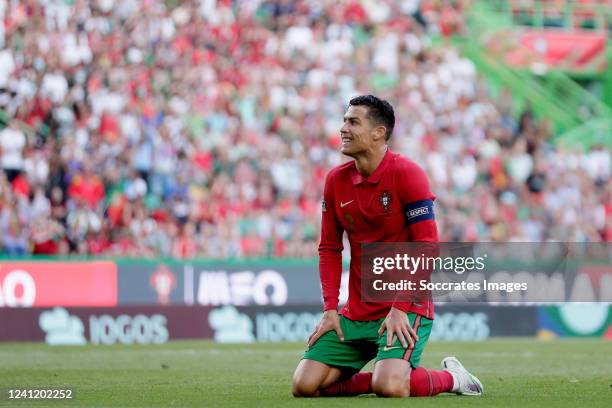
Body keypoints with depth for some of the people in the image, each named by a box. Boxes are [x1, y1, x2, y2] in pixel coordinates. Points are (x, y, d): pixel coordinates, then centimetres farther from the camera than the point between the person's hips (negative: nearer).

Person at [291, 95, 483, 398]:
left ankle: (449, 378, 3)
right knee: (305, 385, -9)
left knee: (389, 387, -28)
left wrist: (400, 309, -19)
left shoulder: (406, 174, -11)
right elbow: (329, 249, 11)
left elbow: (427, 247, -15)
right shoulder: (336, 180, 6)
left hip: (405, 308, -6)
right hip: (355, 312, 6)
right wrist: (330, 309, -1)